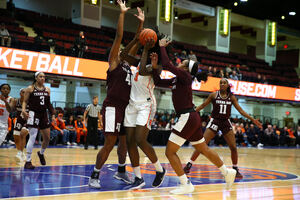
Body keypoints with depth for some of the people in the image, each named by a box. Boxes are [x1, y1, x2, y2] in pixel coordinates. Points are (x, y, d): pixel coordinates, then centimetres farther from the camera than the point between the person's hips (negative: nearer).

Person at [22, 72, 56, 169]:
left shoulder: (47, 89, 10)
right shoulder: (30, 89, -4)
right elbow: (25, 101, -3)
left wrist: (53, 114, 10)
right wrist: (23, 110, -22)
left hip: (44, 115, 6)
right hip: (33, 114, -6)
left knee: (47, 138, 8)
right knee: (32, 138, -9)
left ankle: (41, 153, 37)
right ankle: (28, 161, -4)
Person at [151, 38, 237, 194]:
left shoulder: (185, 76, -12)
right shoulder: (176, 80, 13)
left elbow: (167, 65, -22)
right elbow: (158, 82, 16)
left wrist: (162, 47, -9)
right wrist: (154, 65, 6)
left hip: (187, 117, -10)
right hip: (192, 117, 10)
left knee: (170, 152, -6)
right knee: (204, 149, 21)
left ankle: (186, 185, -3)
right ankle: (227, 172, 34)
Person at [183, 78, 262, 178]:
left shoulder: (231, 97, 4)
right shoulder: (214, 95, -1)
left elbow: (240, 110, 6)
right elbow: (202, 105, 4)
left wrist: (252, 119, 1)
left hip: (226, 123, 2)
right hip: (214, 121, -2)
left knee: (233, 147, -3)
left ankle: (235, 169, 14)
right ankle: (189, 165, -5)